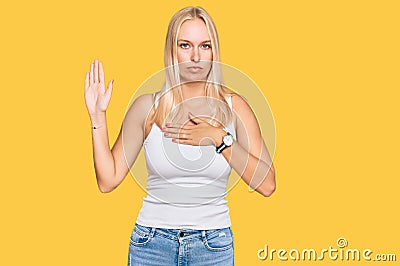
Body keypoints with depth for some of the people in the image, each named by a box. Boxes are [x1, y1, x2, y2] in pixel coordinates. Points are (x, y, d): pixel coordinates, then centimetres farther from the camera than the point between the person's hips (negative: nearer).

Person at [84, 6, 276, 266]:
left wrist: (221, 139, -18)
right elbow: (108, 180, -3)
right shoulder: (147, 106, -5)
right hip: (152, 243, 0)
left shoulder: (234, 106, -4)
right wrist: (98, 115, -9)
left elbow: (267, 184, -10)